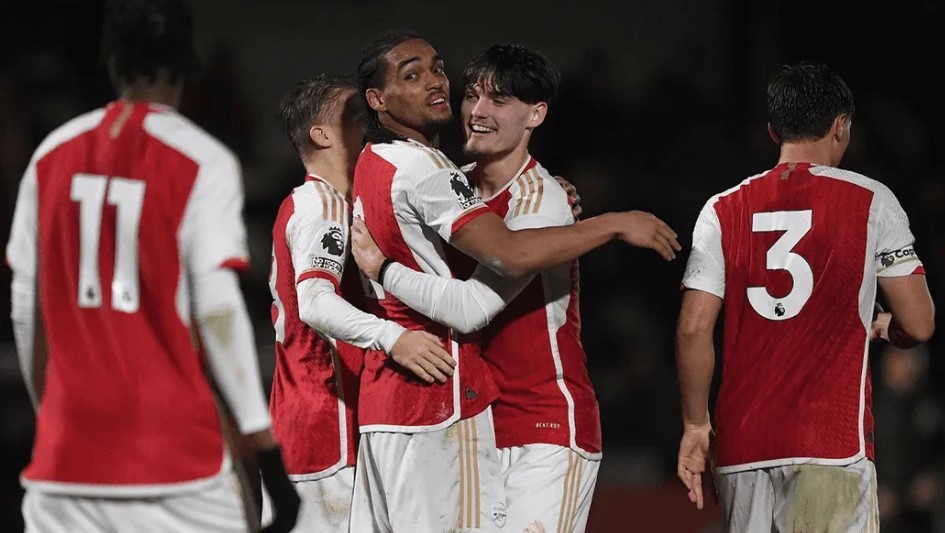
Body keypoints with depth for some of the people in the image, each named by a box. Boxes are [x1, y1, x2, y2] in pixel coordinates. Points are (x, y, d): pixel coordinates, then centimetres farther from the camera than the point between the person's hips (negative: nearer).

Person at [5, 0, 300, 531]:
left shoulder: (53, 154, 8)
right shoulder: (203, 163, -6)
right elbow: (218, 312, -12)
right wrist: (268, 448, -10)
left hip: (68, 448, 4)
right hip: (174, 448, -4)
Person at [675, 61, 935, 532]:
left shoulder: (723, 210, 7)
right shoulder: (871, 202, 1)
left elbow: (693, 329, 2)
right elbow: (918, 325, 1)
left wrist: (695, 424, 11)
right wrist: (883, 328, 24)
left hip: (741, 443, 4)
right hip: (831, 441, -4)